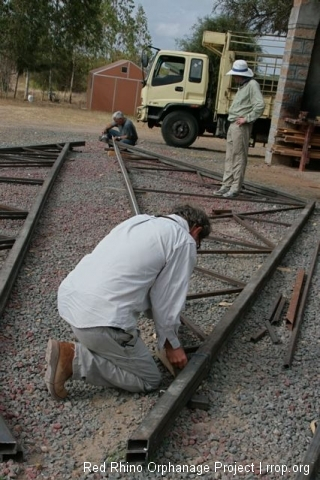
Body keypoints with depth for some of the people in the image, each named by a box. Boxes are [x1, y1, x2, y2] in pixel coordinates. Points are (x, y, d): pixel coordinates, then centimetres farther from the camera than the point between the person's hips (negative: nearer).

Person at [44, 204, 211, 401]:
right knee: (150, 379, 10)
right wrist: (172, 344, 17)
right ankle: (74, 359, -3)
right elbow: (168, 297, 0)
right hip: (101, 318, -9)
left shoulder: (141, 221, 22)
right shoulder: (184, 241, 0)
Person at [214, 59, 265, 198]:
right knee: (229, 157, 10)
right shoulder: (241, 86, 18)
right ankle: (226, 186, 16)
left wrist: (247, 119, -17)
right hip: (233, 125, 10)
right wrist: (232, 116, 13)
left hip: (241, 127, -10)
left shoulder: (252, 85, -10)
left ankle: (235, 188, -2)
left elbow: (260, 105, -19)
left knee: (239, 158, -6)